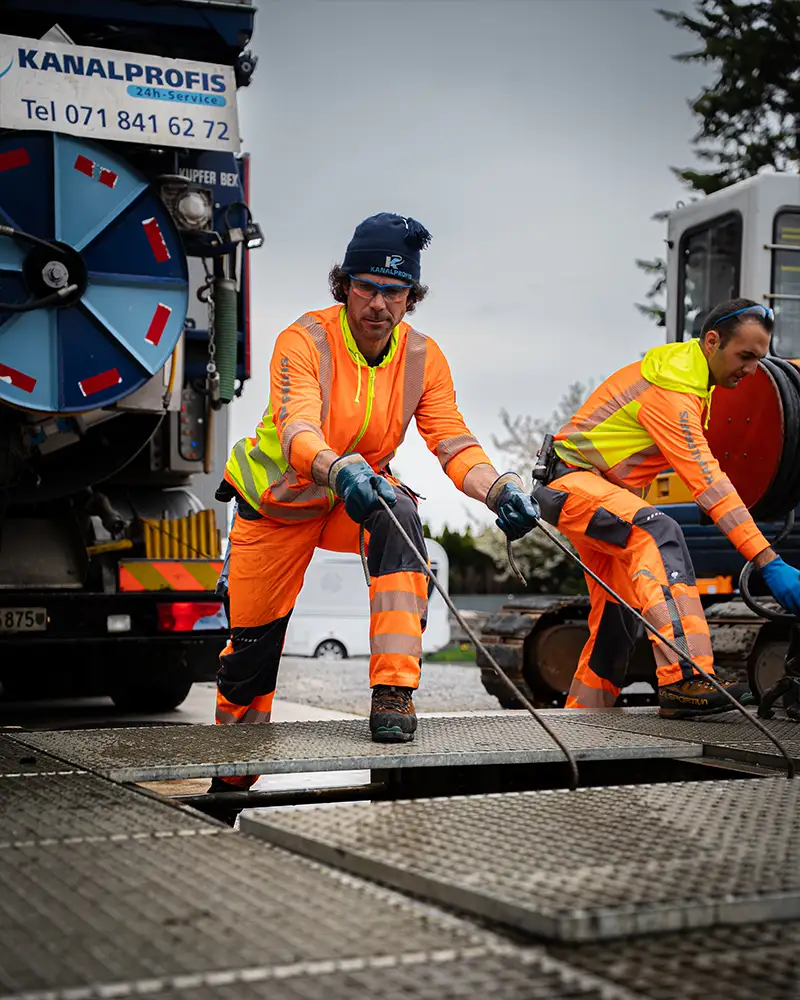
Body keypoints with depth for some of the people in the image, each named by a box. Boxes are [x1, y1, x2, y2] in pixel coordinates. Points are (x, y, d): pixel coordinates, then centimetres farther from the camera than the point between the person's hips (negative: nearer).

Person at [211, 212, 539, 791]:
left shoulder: (422, 357, -12)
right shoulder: (304, 341, -24)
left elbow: (452, 441, -19)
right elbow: (296, 431, -40)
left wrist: (499, 489, -39)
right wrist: (340, 469, -61)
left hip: (356, 502, 2)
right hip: (276, 505, -2)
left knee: (399, 517, -34)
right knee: (252, 649, 4)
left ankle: (395, 690, -33)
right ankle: (232, 779, 33)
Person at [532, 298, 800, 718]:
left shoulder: (692, 367, 4)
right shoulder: (671, 388, -26)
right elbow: (707, 483, -33)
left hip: (604, 491, 11)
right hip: (569, 481, -11)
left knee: (617, 613, 9)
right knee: (657, 532, -36)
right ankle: (684, 680, -47)